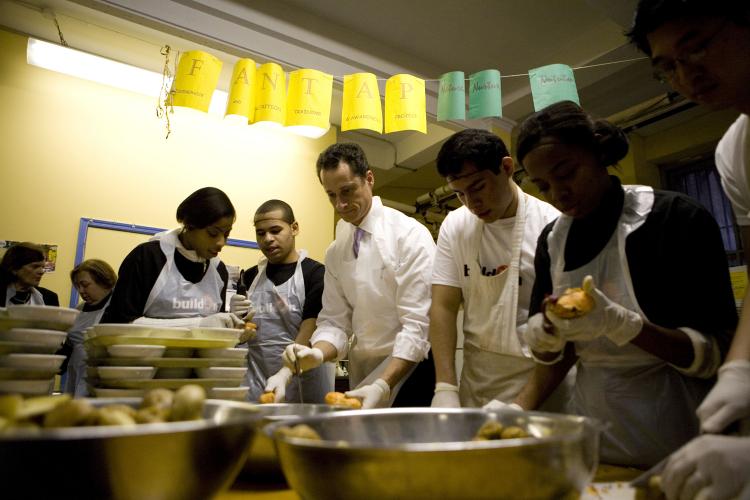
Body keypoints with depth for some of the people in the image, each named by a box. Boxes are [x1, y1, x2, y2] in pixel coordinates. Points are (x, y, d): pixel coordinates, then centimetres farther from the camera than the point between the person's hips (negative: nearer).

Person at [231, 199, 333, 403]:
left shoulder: (315, 274, -8)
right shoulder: (250, 277, 6)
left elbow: (308, 337, -16)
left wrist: (283, 375, -30)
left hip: (304, 385, -3)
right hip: (256, 386, 4)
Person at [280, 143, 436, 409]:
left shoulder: (410, 235, -14)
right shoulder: (336, 252, 4)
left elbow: (418, 325, -19)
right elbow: (335, 321, 2)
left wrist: (382, 386, -28)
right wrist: (317, 353, -18)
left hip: (408, 368, -4)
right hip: (362, 376, 5)